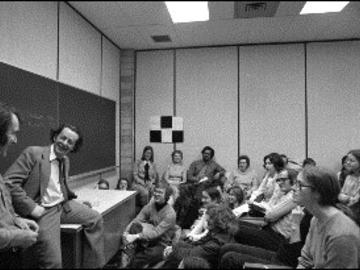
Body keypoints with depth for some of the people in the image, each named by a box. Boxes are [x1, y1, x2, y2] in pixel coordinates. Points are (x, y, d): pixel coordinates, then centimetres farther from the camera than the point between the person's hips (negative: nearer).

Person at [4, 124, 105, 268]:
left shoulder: (65, 160, 12)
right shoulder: (33, 153, -11)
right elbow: (9, 181, -15)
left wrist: (77, 201, 7)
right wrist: (31, 207, -19)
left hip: (63, 205, 7)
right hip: (43, 210, -7)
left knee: (95, 218, 1)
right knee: (53, 262, -13)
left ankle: (94, 264, 13)